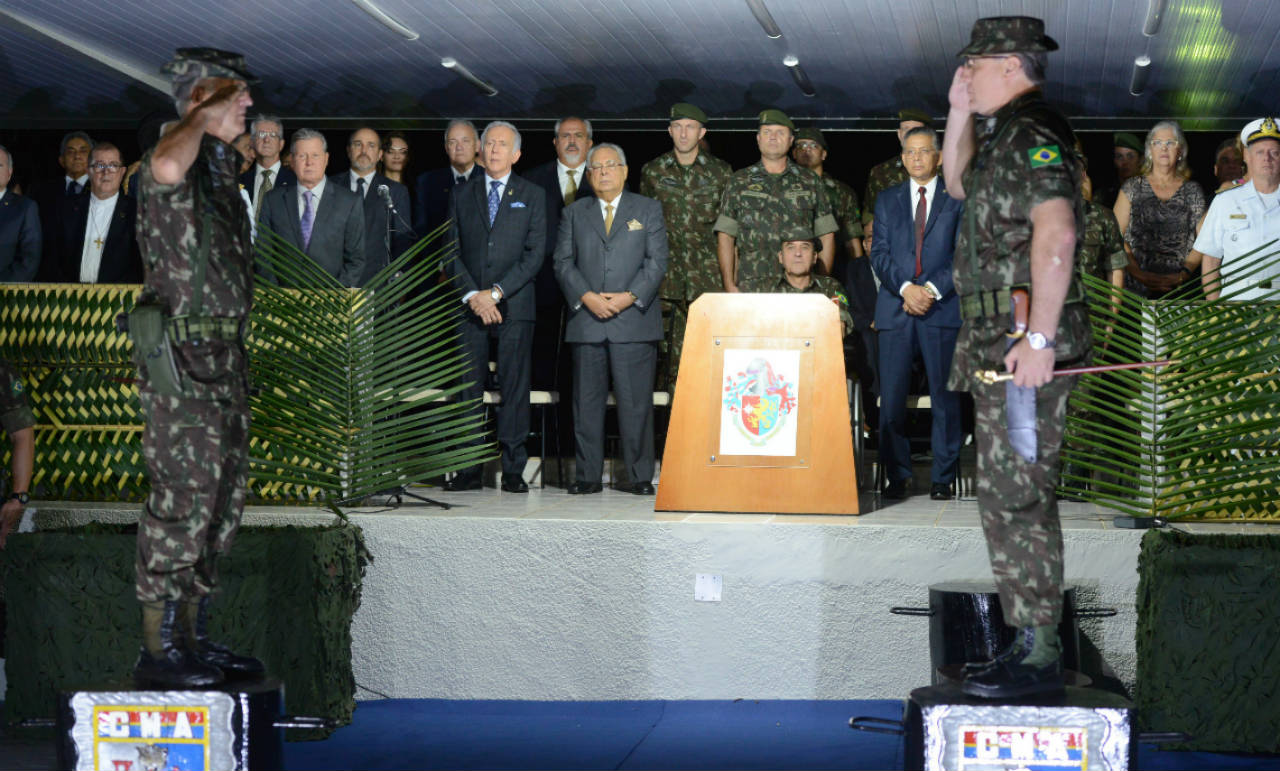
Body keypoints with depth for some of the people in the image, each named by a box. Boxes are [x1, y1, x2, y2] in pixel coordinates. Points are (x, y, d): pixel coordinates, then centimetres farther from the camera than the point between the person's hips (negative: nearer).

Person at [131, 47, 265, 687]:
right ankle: (157, 650, -1)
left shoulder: (222, 167, 17)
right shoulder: (167, 164, -12)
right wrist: (203, 118, -21)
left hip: (224, 356, 9)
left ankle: (192, 635, 20)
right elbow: (168, 168, -41)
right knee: (182, 498, -7)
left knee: (222, 498, 12)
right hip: (181, 354, -9)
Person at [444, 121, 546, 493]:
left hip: (514, 306, -2)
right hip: (469, 306, 2)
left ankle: (513, 470, 1)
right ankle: (469, 470, 3)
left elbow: (535, 253, -2)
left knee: (514, 389, -2)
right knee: (467, 389, 0)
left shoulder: (532, 196, 7)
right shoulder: (461, 196, 13)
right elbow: (451, 253, 7)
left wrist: (496, 292, -11)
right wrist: (471, 295, -8)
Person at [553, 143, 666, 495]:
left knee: (635, 401, -3)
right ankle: (588, 475, 7)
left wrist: (630, 296, -11)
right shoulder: (574, 212, 15)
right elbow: (563, 262, 6)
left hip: (634, 319, -2)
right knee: (587, 402, 2)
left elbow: (657, 261, 2)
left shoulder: (648, 209, 11)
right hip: (586, 320, 2)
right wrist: (587, 297, -10)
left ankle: (639, 476, 2)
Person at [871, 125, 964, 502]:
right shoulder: (887, 200, 16)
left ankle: (943, 478, 4)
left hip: (943, 307, -2)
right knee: (891, 397, -3)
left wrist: (933, 289, -10)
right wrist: (905, 287, -9)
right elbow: (879, 253, 7)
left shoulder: (958, 199, 9)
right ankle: (897, 477, 4)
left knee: (945, 396, -2)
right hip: (895, 310, 2)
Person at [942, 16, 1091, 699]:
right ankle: (1028, 642, 21)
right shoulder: (1007, 134, 17)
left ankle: (1038, 656, -5)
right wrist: (959, 110, 21)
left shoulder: (1032, 135, -14)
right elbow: (957, 183, 36)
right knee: (1011, 497, 14)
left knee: (1016, 500, -9)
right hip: (998, 344, 11)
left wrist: (1039, 339, -28)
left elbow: (1056, 235, -26)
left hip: (1024, 349, -11)